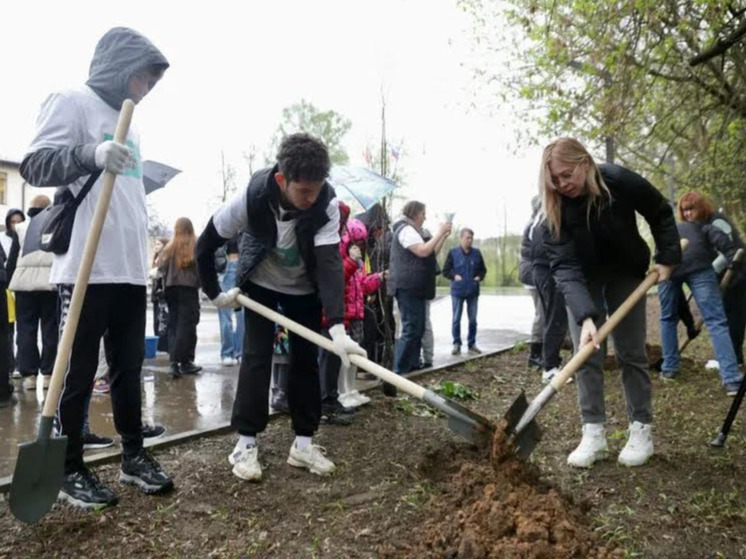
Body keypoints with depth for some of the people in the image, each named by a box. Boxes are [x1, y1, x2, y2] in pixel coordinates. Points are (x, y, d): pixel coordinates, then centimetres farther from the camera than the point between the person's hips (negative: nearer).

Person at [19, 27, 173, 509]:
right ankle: (71, 470, 14)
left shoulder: (129, 124, 21)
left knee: (130, 367, 12)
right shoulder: (72, 102, -2)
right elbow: (34, 165, -12)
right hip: (86, 267, -7)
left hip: (131, 268, 8)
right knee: (79, 371, 2)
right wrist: (91, 154, -30)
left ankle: (134, 455, 23)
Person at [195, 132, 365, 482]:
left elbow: (330, 264, -38)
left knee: (307, 359, 1)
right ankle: (245, 443, 4)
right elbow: (206, 244, -17)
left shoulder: (326, 204, -30)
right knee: (256, 356, -7)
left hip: (304, 289, 2)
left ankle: (303, 443, 12)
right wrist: (215, 292, -11)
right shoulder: (252, 197, -32)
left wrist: (337, 327, -47)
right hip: (260, 284, -1)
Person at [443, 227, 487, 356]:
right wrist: (454, 276, -15)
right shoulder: (453, 252, -4)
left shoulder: (476, 253, 4)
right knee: (456, 319, 1)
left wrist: (479, 277, -4)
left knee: (473, 319, 6)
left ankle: (472, 344, 16)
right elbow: (445, 270, 1)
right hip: (457, 291, -2)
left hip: (473, 292, 3)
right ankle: (456, 344, 11)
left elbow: (483, 269, 15)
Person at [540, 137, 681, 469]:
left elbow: (661, 214, -7)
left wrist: (667, 257, -13)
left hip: (626, 273, 0)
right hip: (582, 279, 0)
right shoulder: (553, 209, -27)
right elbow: (564, 267, -35)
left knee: (631, 352, 1)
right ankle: (593, 433, 0)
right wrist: (585, 315, -46)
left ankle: (641, 430, 13)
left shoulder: (621, 181, -27)